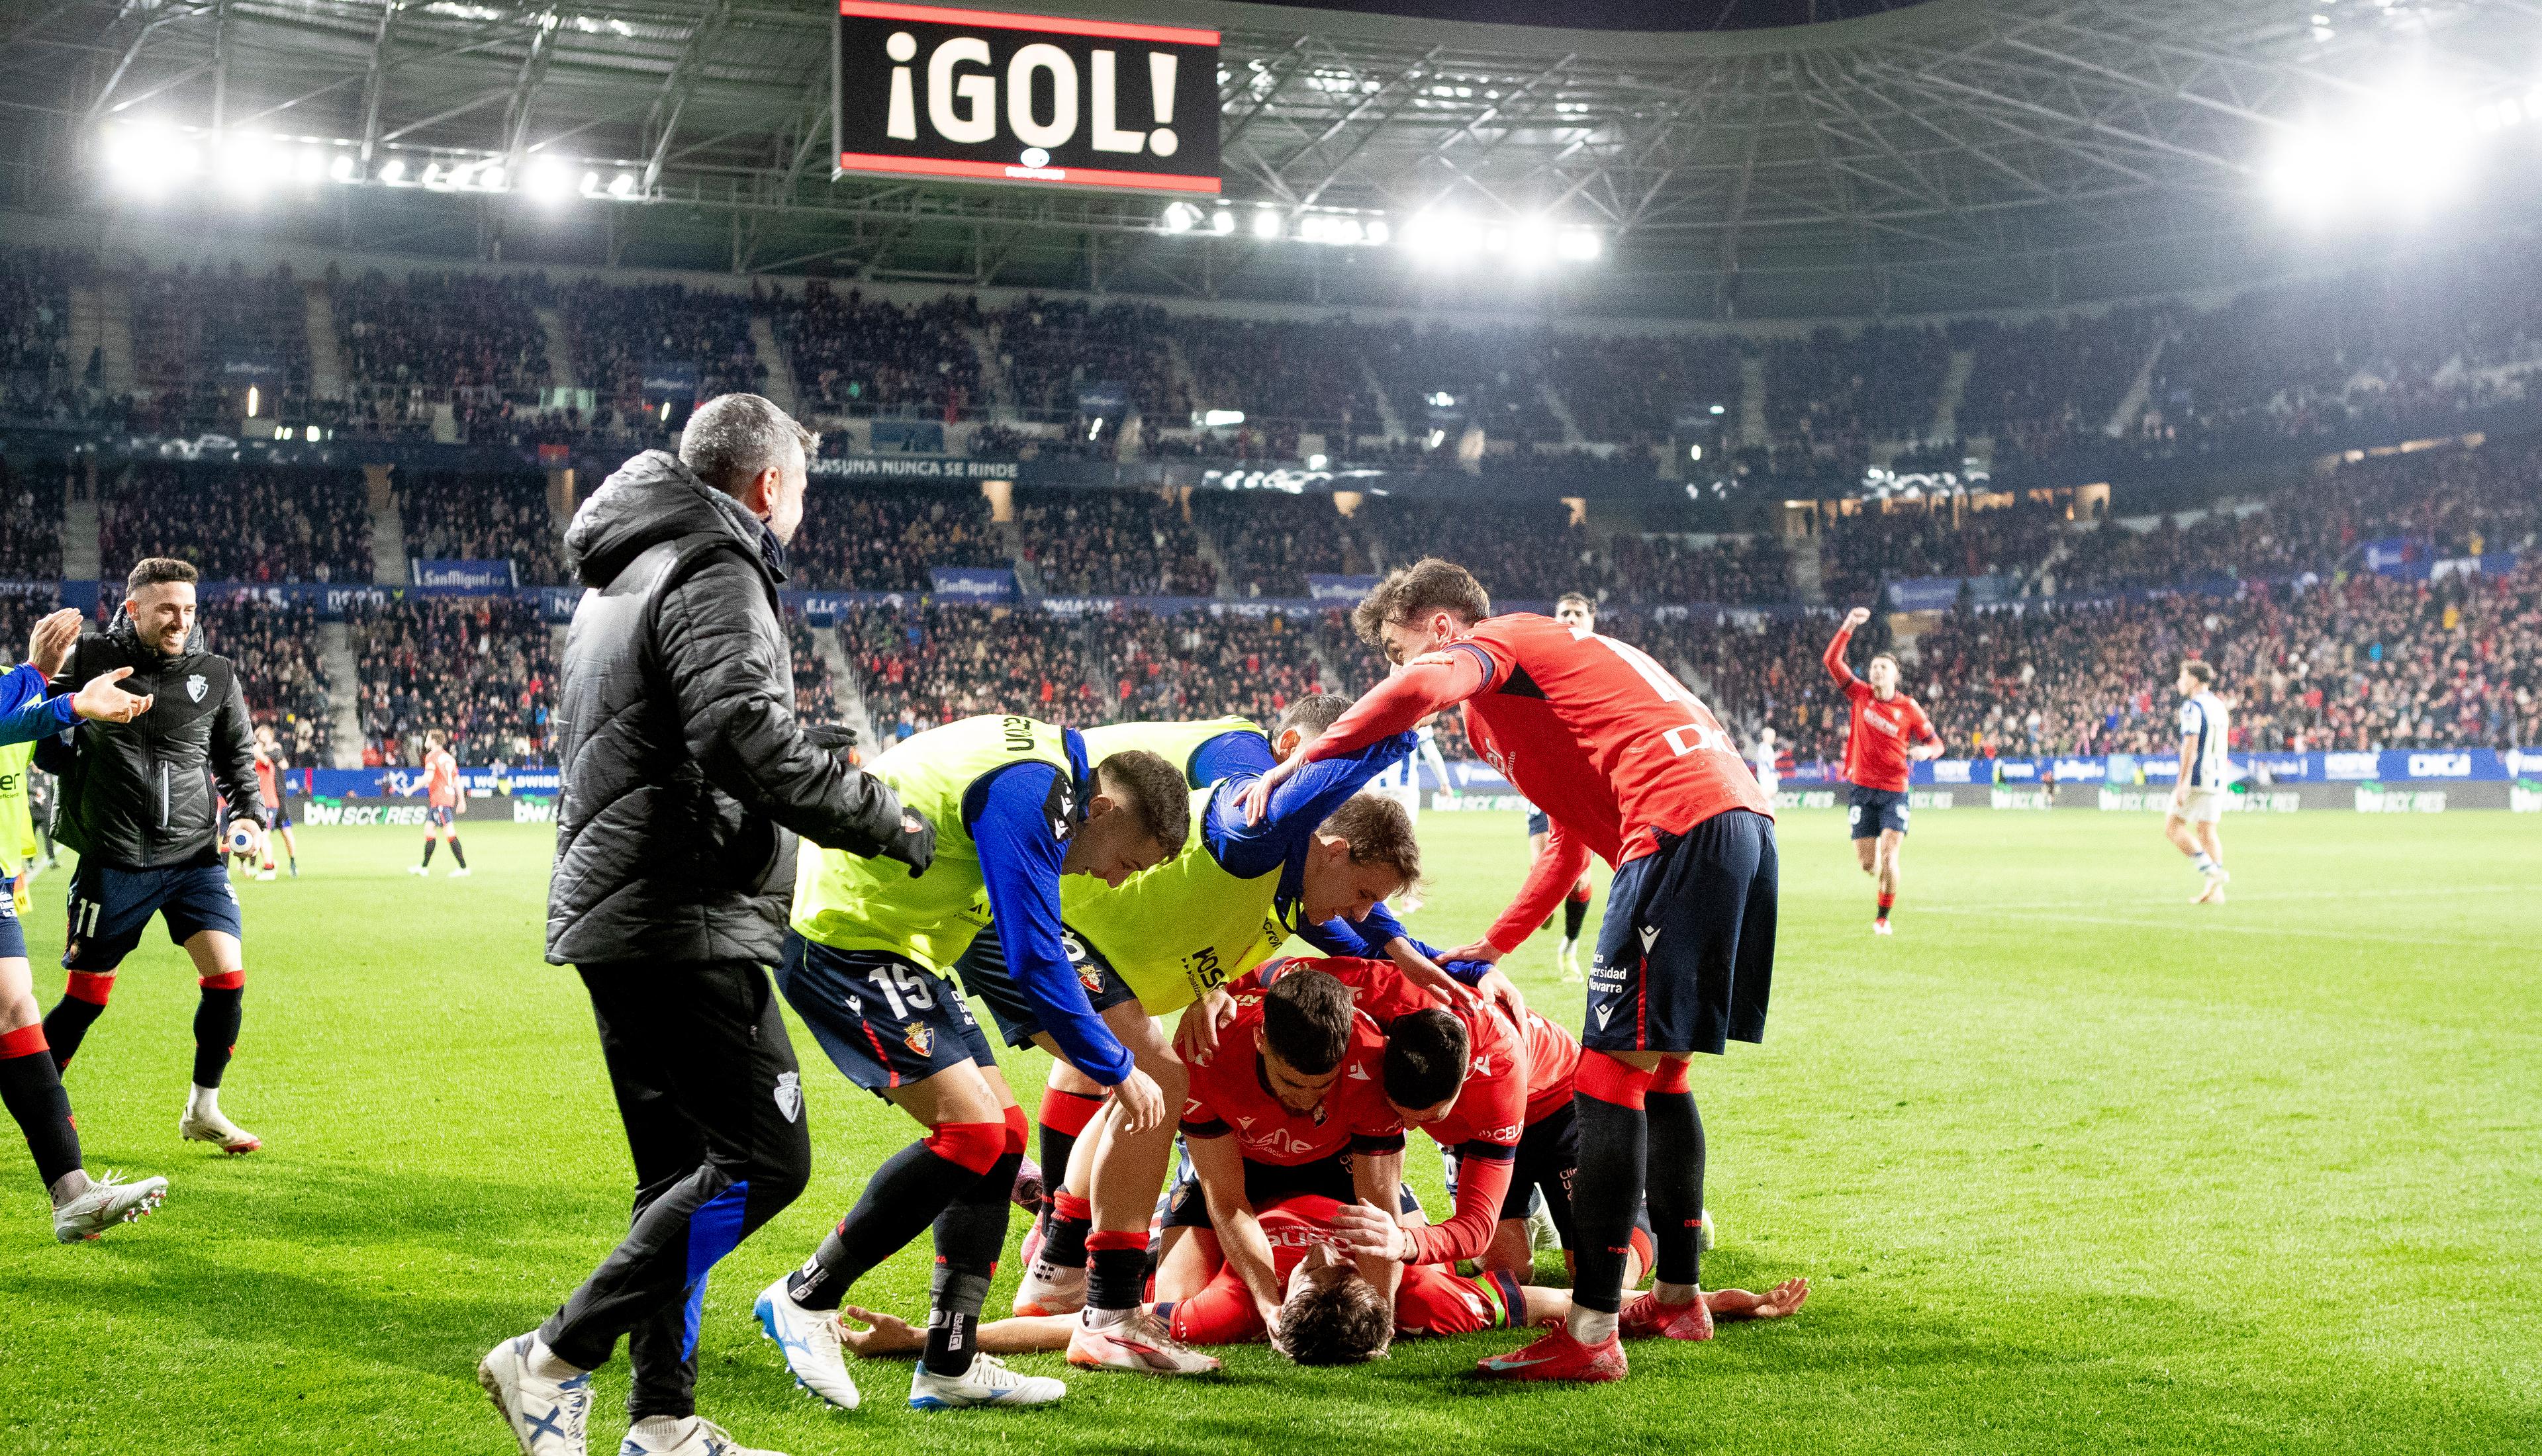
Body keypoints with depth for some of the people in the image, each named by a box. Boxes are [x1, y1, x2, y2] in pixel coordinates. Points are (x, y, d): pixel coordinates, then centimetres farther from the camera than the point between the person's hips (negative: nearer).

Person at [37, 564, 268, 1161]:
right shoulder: (90, 658, -3)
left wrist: (248, 815, 1)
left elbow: (238, 755, 15)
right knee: (87, 996, 3)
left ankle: (203, 1112, 12)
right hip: (114, 860, -3)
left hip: (195, 856, 3)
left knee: (227, 977, -6)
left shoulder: (215, 675, 4)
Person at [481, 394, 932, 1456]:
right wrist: (885, 820, -14)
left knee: (683, 1173, 13)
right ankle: (556, 1360, -9)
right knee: (763, 1158, -9)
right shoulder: (713, 575, -10)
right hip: (683, 920, -11)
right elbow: (751, 741, -24)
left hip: (612, 916, 11)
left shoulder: (621, 580, 22)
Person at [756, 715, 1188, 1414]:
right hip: (842, 943, -11)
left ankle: (949, 1366, 7)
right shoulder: (1029, 791, -22)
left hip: (899, 952, 11)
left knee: (1002, 1130, 5)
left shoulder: (1047, 763, 11)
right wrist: (1116, 1070, -13)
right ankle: (805, 1298, -6)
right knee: (971, 1129, -18)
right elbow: (1035, 960, -23)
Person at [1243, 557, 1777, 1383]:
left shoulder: (1492, 644, 6)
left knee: (1611, 1070, -10)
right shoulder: (1551, 664, 34)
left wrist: (1298, 765, -16)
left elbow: (1421, 689, -20)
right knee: (1659, 1066, 19)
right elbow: (1571, 842, 38)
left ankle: (1590, 1334, -12)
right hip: (1744, 819, 10)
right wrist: (1492, 946, 39)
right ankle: (1678, 1297, 28)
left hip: (1680, 822, -10)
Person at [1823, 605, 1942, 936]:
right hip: (1862, 788, 2)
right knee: (1866, 864, 0)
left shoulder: (1909, 708, -1)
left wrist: (1925, 750, -18)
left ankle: (1883, 917, -1)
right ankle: (1883, 878, 35)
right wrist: (1848, 626, -13)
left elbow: (1935, 742, 5)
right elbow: (1832, 660, -5)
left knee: (1889, 858, -16)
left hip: (1894, 790, -1)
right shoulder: (1860, 695, 2)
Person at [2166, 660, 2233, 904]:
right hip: (2219, 778, 8)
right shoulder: (2219, 706, 17)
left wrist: (2182, 783, -19)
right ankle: (2215, 891, 2)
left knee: (2172, 827, -3)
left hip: (2197, 776, -8)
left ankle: (2211, 872, -14)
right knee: (2207, 830, 8)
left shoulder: (2192, 706, -10)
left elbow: (2190, 746, -17)